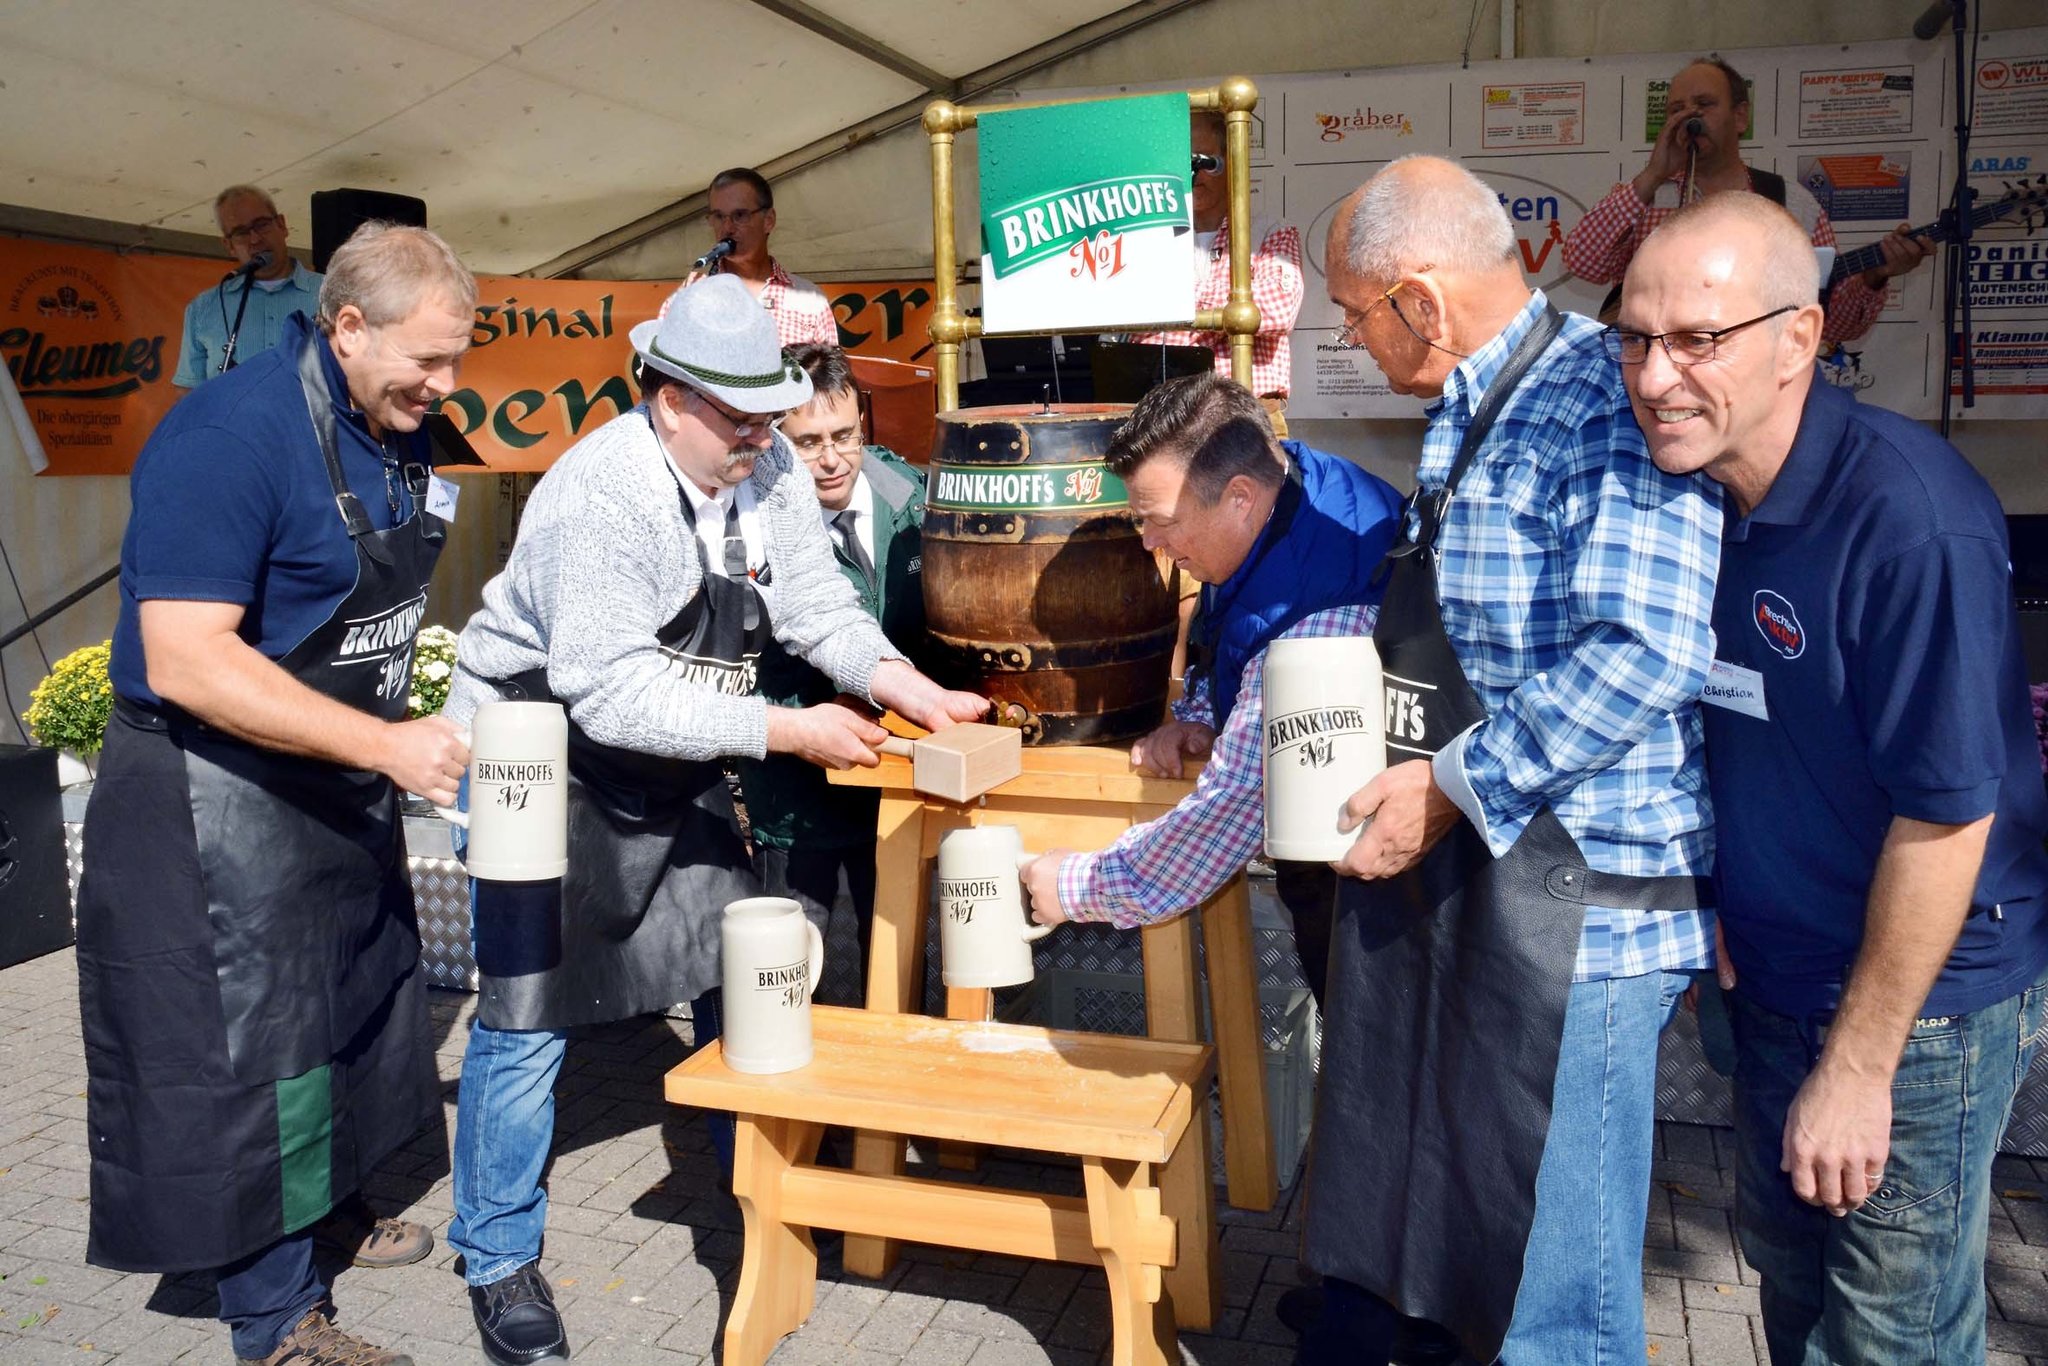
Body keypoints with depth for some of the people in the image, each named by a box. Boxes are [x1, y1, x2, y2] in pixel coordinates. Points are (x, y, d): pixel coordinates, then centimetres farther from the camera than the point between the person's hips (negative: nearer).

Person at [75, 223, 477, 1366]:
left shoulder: (400, 436, 2)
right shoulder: (231, 435, -23)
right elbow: (187, 662, -29)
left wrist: (400, 744, 12)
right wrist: (386, 745, -29)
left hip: (343, 790, 9)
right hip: (218, 801, -9)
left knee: (348, 1008, 21)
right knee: (247, 1046, 3)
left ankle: (322, 1214, 43)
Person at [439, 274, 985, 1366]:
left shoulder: (767, 467, -6)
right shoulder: (602, 495, -27)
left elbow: (818, 606, -3)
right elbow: (614, 694, -32)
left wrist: (906, 686, -21)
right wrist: (787, 731, -32)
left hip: (675, 765, 7)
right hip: (543, 755, -6)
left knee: (740, 976, 10)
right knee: (528, 1009, -3)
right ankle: (499, 1261, 17)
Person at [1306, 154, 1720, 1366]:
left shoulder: (1601, 405, -16)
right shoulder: (1463, 414, 14)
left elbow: (1646, 655, -26)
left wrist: (1452, 785, -20)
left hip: (1571, 890, -9)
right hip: (1439, 864, 9)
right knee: (1406, 1198, 22)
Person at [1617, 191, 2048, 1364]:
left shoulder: (1907, 516, -26)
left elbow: (1947, 816, -24)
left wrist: (1857, 1067, -18)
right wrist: (1714, 914, 5)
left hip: (1918, 1002, -6)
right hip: (1775, 975, 7)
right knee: (1786, 1267, 24)